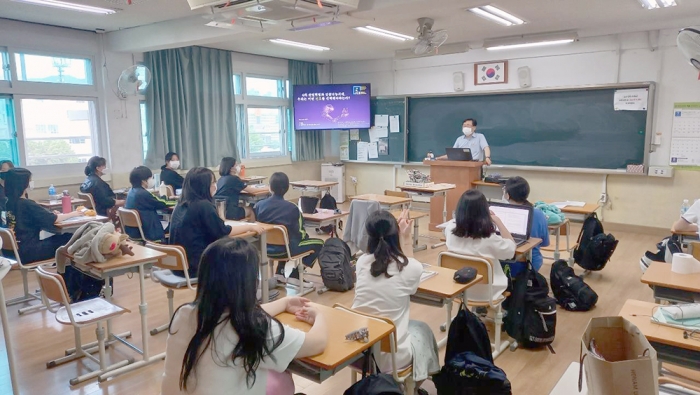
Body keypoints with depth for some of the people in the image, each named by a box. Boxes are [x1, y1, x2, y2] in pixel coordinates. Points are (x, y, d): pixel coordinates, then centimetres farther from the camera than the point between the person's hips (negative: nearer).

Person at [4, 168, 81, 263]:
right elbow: (54, 219, -10)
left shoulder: (8, 203, 5)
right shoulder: (26, 204, -18)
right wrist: (73, 214, 5)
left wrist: (51, 214, 5)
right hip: (27, 252, -8)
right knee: (69, 238, 1)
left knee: (60, 237, 16)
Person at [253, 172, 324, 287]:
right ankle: (294, 276, 6)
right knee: (319, 243, 9)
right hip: (284, 249, -6)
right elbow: (300, 234, -12)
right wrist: (305, 236, 12)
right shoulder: (292, 208, -15)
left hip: (265, 248, 6)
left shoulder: (259, 205, -5)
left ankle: (280, 273, 25)